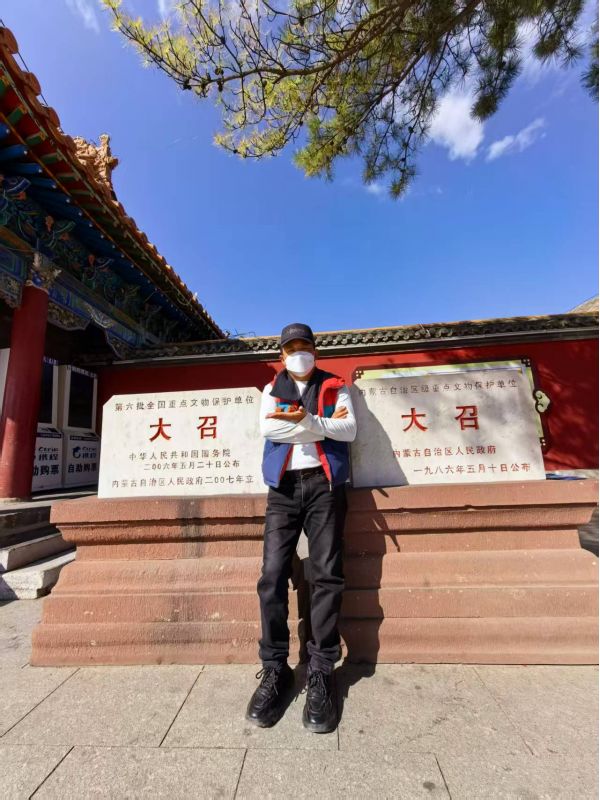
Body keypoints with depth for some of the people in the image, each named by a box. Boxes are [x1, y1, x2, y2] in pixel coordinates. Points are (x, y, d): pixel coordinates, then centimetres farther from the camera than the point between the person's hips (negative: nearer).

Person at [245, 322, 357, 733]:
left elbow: (349, 429, -2)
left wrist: (307, 420, -17)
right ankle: (274, 669, 10)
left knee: (327, 575, -4)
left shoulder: (335, 387, 14)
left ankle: (321, 672, 9)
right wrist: (324, 426, -6)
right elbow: (268, 428, -3)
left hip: (325, 483, -1)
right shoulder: (272, 389, 17)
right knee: (273, 575, -4)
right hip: (284, 486, 1)